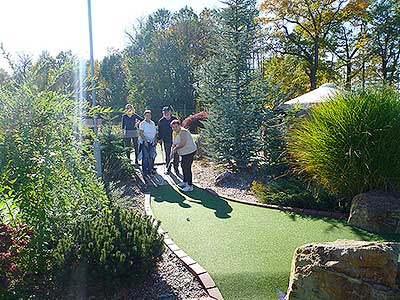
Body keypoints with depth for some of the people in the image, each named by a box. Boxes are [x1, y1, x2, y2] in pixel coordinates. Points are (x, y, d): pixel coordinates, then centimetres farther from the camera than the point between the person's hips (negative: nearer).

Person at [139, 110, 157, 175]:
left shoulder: (153, 123, 10)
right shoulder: (142, 124, -5)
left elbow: (155, 132, 15)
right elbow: (141, 133, -10)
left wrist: (155, 140, 5)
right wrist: (145, 141, -16)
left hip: (152, 142, 5)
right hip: (145, 142, -5)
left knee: (152, 156, 4)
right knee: (145, 156, -2)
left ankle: (151, 169, 15)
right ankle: (145, 170, 6)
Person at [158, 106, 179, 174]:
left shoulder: (174, 119, 0)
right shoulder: (161, 121, 0)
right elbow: (160, 131, 6)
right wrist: (160, 139, -1)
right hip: (166, 141, 0)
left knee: (176, 155, 2)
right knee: (167, 155, 8)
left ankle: (176, 168, 16)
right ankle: (168, 168, 22)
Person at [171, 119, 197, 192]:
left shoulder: (183, 132, -23)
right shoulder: (174, 133, 8)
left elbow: (182, 144, -32)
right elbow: (174, 143, 16)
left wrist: (175, 148, -17)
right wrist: (173, 148, -4)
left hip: (189, 151, -11)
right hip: (184, 152, 11)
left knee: (187, 168, -11)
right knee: (183, 166, 20)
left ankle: (190, 186, -5)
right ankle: (185, 182, 36)